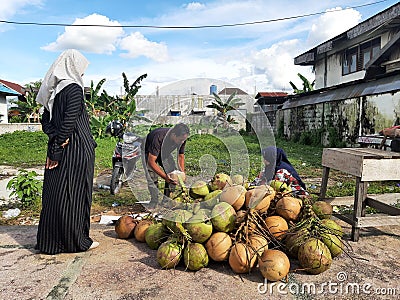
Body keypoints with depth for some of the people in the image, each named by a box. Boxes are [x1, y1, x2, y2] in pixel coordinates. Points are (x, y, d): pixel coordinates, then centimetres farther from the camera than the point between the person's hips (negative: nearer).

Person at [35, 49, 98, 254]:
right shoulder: (74, 89, -13)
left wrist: (56, 138, -2)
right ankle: (77, 241, 15)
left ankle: (49, 241, 26)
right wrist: (57, 150, -16)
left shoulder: (54, 90, 13)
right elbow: (69, 121, -19)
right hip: (76, 150, -8)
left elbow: (45, 120, 12)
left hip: (58, 149, 8)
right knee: (75, 194, 2)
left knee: (54, 194, 13)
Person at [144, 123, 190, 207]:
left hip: (164, 152, 5)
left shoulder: (181, 139, -24)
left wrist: (182, 172, -20)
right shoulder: (159, 138, -42)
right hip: (149, 153, -5)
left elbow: (181, 156, -6)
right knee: (152, 177, -22)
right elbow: (151, 161, -40)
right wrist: (165, 177, -48)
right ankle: (153, 203, -7)